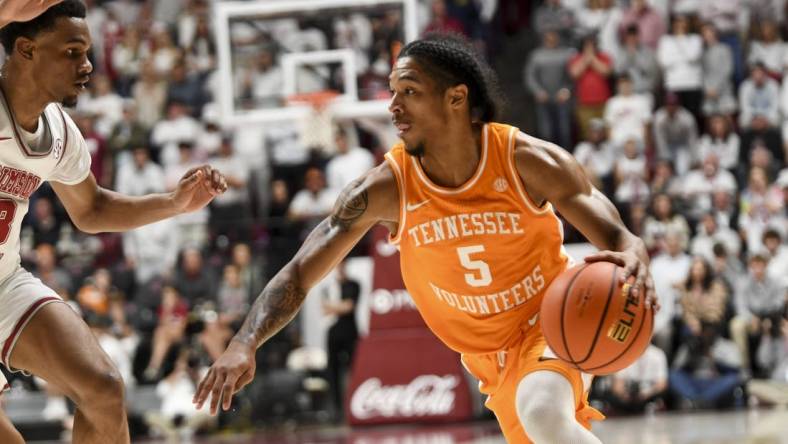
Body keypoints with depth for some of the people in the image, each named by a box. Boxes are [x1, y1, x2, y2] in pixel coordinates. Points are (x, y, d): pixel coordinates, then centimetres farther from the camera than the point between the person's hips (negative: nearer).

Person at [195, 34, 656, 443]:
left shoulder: (529, 162, -21)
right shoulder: (385, 189, -16)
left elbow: (615, 235, -19)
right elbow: (300, 273, -15)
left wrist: (632, 259, -45)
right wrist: (245, 344, -32)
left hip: (550, 323, -4)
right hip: (490, 357, 4)